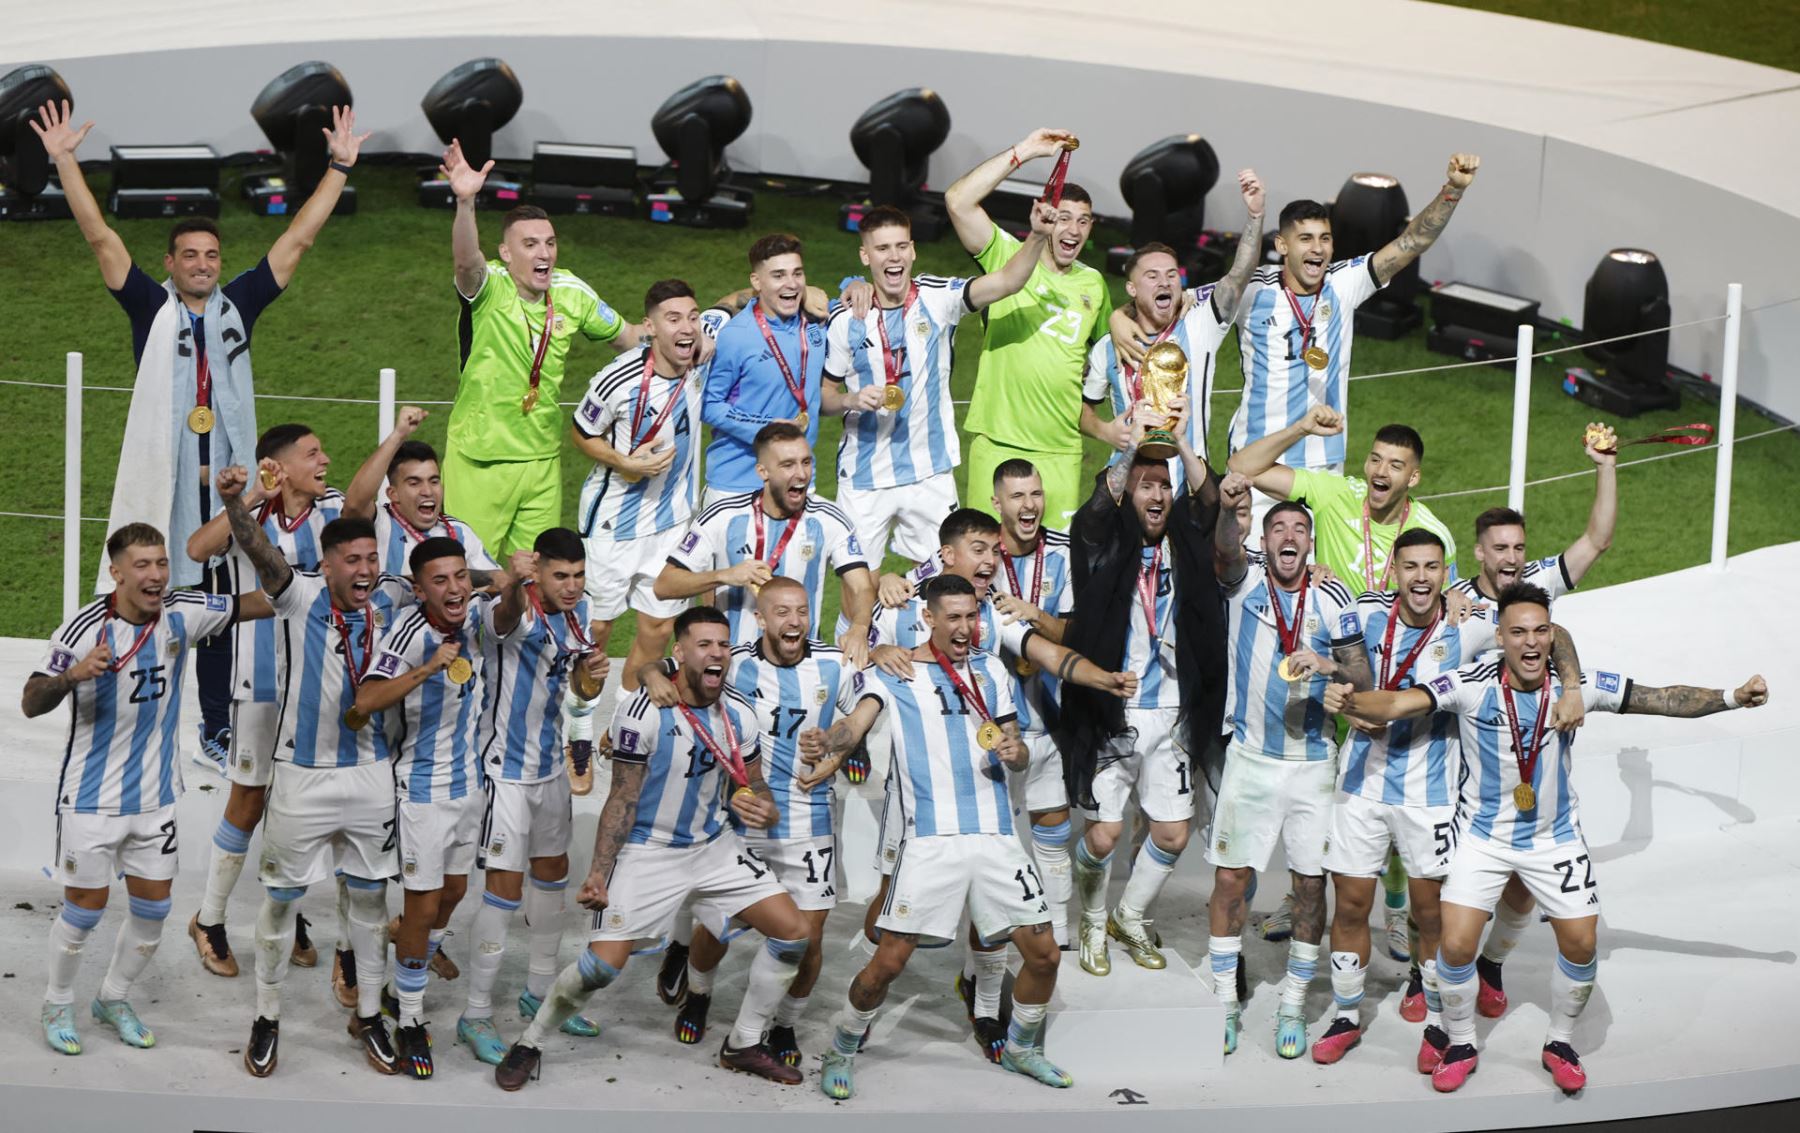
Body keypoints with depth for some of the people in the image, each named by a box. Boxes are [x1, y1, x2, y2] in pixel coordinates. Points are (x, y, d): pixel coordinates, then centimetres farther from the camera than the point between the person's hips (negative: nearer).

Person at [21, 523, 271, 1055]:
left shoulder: (183, 614, -8)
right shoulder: (85, 627, -20)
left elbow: (256, 604, -2)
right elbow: (31, 703, -21)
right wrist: (72, 675, -41)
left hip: (155, 794, 5)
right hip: (92, 796, -5)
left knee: (153, 906, 10)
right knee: (86, 906, 3)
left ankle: (114, 999, 31)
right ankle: (57, 1005, 24)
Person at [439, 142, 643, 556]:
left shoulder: (571, 293, 1)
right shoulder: (489, 287, -14)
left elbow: (627, 337, 17)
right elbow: (466, 260, -38)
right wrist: (465, 202, -55)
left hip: (543, 459, 5)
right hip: (479, 459, -5)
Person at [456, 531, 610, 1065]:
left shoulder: (577, 609, 0)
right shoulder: (521, 611, -23)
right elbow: (507, 617, -51)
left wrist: (592, 671, -9)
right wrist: (514, 583, -74)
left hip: (550, 764, 8)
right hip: (505, 767, -8)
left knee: (552, 874, 19)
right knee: (505, 889, -9)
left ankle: (540, 992, 36)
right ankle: (476, 1016, 2)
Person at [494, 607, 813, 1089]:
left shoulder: (739, 714, -4)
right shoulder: (644, 712, -19)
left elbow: (752, 787, 8)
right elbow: (622, 800, -12)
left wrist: (765, 811, -16)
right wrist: (599, 872, -19)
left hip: (715, 846, 5)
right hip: (648, 851, -5)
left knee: (793, 932, -1)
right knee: (602, 965, -14)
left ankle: (743, 1046, 16)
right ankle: (529, 1044, 12)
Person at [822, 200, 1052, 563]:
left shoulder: (938, 299, -5)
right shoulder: (844, 322, -3)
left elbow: (1006, 282, -20)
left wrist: (1037, 237, -37)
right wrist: (851, 400, -17)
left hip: (930, 474, 0)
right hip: (864, 479, 0)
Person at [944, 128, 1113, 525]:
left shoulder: (1093, 283, 13)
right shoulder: (1007, 256, 0)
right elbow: (958, 201, -14)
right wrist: (1023, 152, -13)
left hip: (1061, 452, 4)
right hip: (997, 443, -4)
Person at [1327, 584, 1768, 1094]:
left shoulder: (1578, 685, -14)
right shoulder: (1470, 685, -20)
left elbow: (1665, 699, -13)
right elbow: (1397, 703, -26)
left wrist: (1732, 697, -25)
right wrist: (1349, 701, -46)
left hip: (1555, 837, 2)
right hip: (1483, 835, -2)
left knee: (1581, 944, 1)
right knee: (1455, 945, -9)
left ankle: (1560, 1044, 27)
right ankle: (1460, 1045, 17)